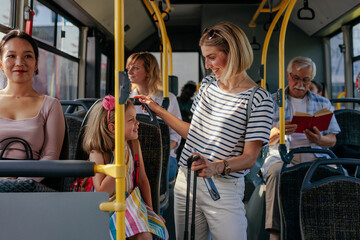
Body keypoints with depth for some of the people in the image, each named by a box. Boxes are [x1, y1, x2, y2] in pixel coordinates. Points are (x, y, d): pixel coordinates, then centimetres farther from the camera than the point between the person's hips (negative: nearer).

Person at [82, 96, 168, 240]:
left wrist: (149, 209, 2)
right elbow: (102, 193, -22)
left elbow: (142, 180, 6)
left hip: (132, 204, 5)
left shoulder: (134, 145, -1)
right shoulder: (98, 153, -15)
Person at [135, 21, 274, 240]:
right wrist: (159, 110, 17)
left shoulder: (259, 99, -11)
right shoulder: (208, 85, 10)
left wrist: (216, 167, -31)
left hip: (223, 189, -5)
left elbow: (250, 157, -13)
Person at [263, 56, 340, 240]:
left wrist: (320, 139, -9)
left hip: (315, 156, 2)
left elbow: (333, 139, 16)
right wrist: (277, 132, -14)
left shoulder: (323, 104, 23)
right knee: (276, 172, -37)